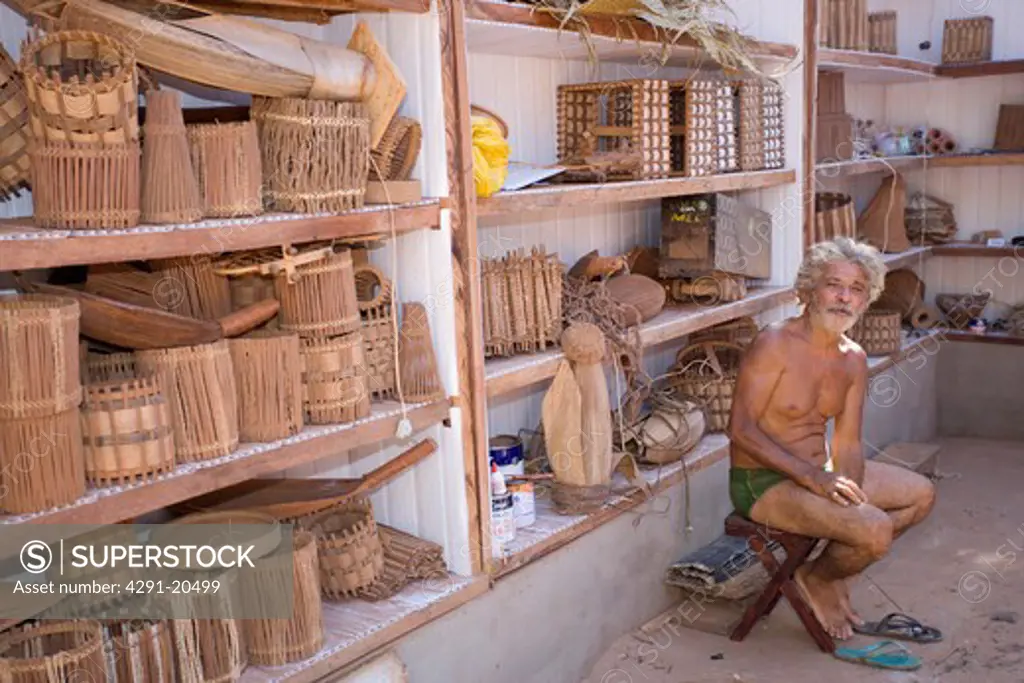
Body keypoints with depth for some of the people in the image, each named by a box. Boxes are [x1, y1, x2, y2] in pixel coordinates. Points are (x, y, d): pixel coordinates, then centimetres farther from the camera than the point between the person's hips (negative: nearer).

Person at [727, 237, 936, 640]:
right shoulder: (774, 344, -19)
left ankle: (837, 570, 19)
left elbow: (848, 444, 3)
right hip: (762, 482, -9)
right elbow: (741, 429, -22)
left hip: (818, 470, 9)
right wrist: (810, 476, -28)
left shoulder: (854, 360, 5)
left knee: (921, 494, 14)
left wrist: (851, 498, -16)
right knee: (876, 531, -26)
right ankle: (817, 581, 6)